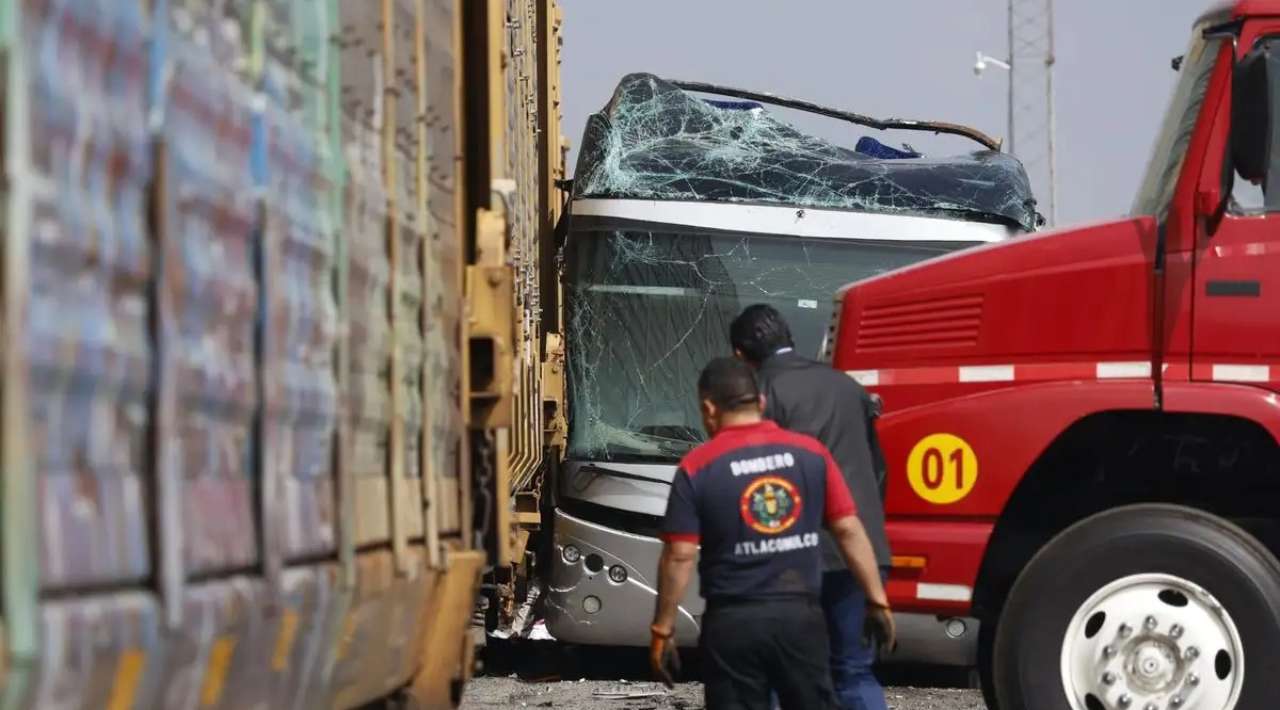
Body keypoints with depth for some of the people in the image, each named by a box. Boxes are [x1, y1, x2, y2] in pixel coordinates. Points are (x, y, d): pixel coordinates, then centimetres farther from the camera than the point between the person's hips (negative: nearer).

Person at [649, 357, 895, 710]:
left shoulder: (697, 467, -6)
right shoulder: (811, 453, 2)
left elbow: (680, 556, -8)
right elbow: (849, 531, 1)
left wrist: (663, 630, -2)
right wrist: (878, 602, 7)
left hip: (733, 623, -2)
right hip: (800, 616, 2)